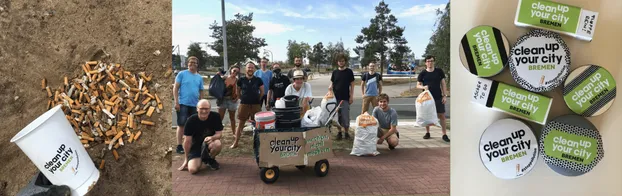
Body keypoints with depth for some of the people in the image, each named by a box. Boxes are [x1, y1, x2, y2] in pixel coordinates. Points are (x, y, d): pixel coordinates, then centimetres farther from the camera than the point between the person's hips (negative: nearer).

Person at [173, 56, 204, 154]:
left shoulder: (200, 77, 11)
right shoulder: (182, 74, -1)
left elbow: (201, 92, 15)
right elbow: (175, 88, -4)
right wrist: (176, 102, -12)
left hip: (195, 105, 4)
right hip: (183, 104, -4)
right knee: (181, 125, -3)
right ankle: (179, 146, 3)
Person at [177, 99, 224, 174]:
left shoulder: (215, 116, -14)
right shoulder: (191, 120, -17)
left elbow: (219, 134, -9)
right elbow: (188, 141, -9)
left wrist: (212, 137, -35)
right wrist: (186, 159, -3)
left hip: (210, 142, 1)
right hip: (195, 146, -1)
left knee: (218, 144, -36)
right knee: (192, 170, -24)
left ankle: (210, 159, -1)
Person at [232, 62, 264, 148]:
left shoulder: (258, 80, -1)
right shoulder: (241, 80, 0)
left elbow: (262, 91, 9)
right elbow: (238, 91, 13)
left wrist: (257, 99, 8)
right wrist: (243, 98, 9)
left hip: (256, 105, 0)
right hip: (244, 104, 0)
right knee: (240, 123, 6)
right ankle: (235, 142, 13)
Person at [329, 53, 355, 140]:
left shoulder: (349, 72, 0)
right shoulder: (335, 72, 7)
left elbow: (352, 84, 1)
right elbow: (332, 83, 11)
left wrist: (351, 96, -5)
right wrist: (330, 87, -13)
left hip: (345, 98, -2)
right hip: (336, 98, 3)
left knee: (345, 116, -1)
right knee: (337, 116, 7)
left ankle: (346, 132, 13)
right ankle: (339, 132, 18)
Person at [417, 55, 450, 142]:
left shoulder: (439, 71, 3)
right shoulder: (423, 73, 1)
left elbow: (443, 84, 5)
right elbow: (418, 85, 4)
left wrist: (445, 95, -1)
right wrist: (423, 87, -18)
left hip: (438, 97, 0)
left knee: (442, 115, -2)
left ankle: (444, 134, 3)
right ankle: (427, 133, 22)